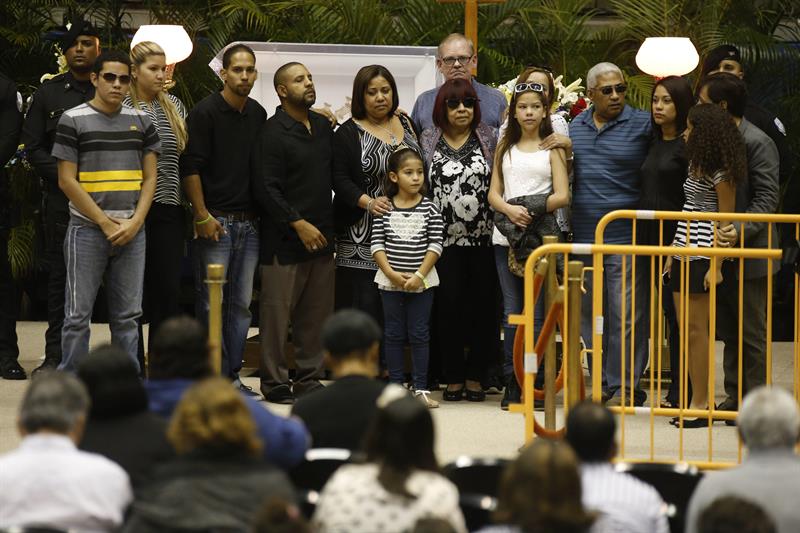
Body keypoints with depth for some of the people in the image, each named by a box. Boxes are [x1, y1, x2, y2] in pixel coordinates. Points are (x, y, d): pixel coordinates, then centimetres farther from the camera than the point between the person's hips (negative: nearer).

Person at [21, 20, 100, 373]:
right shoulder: (49, 92, 11)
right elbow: (32, 147, 8)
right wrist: (63, 176, -5)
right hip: (61, 201, 1)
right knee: (59, 277, 3)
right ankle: (56, 355, 8)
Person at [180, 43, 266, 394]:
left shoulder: (257, 114, 12)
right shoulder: (205, 112, -7)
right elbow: (190, 167, -10)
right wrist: (202, 216, -14)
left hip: (248, 222, 6)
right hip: (215, 220, -6)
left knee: (241, 303, 7)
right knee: (212, 302, -5)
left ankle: (232, 376, 13)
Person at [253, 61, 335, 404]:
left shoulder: (323, 126, 13)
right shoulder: (273, 133, -9)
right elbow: (267, 189, -14)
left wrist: (328, 225, 13)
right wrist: (299, 224, -16)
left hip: (321, 237, 7)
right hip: (285, 240, -7)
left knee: (317, 312, 9)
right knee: (277, 311, -3)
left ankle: (308, 377, 17)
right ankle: (274, 382, 3)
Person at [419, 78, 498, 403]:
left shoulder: (488, 138, 6)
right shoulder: (428, 141, 7)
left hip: (483, 239, 0)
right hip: (446, 240, 0)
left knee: (483, 307, 1)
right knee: (448, 307, -2)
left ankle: (475, 376, 10)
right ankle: (453, 378, 7)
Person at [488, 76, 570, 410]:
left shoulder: (552, 148, 8)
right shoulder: (505, 147, 16)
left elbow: (562, 196, -1)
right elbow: (494, 193, 9)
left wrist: (533, 209, -14)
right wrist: (510, 209, -12)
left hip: (542, 237, -2)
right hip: (507, 238, 2)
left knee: (537, 311, -5)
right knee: (511, 312, 0)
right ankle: (512, 385, 1)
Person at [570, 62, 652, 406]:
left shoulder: (642, 125, -2)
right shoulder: (575, 127, 13)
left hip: (626, 236, -5)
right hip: (584, 235, 5)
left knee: (626, 313, -6)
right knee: (590, 313, 8)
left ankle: (624, 386, -2)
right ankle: (602, 382, 16)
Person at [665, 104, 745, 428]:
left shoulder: (720, 173, -11)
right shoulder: (696, 165, 15)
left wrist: (716, 267, -18)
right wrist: (673, 254, 17)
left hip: (703, 255, -9)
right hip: (684, 255, 9)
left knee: (696, 329, -7)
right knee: (685, 329, 7)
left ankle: (701, 405, -4)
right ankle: (694, 400, 10)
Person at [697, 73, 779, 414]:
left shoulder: (757, 143, -14)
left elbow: (766, 198, -18)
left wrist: (742, 231, -29)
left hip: (749, 255, -8)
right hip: (722, 254, 8)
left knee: (752, 334, -1)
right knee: (730, 332, 14)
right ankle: (735, 396, 22)